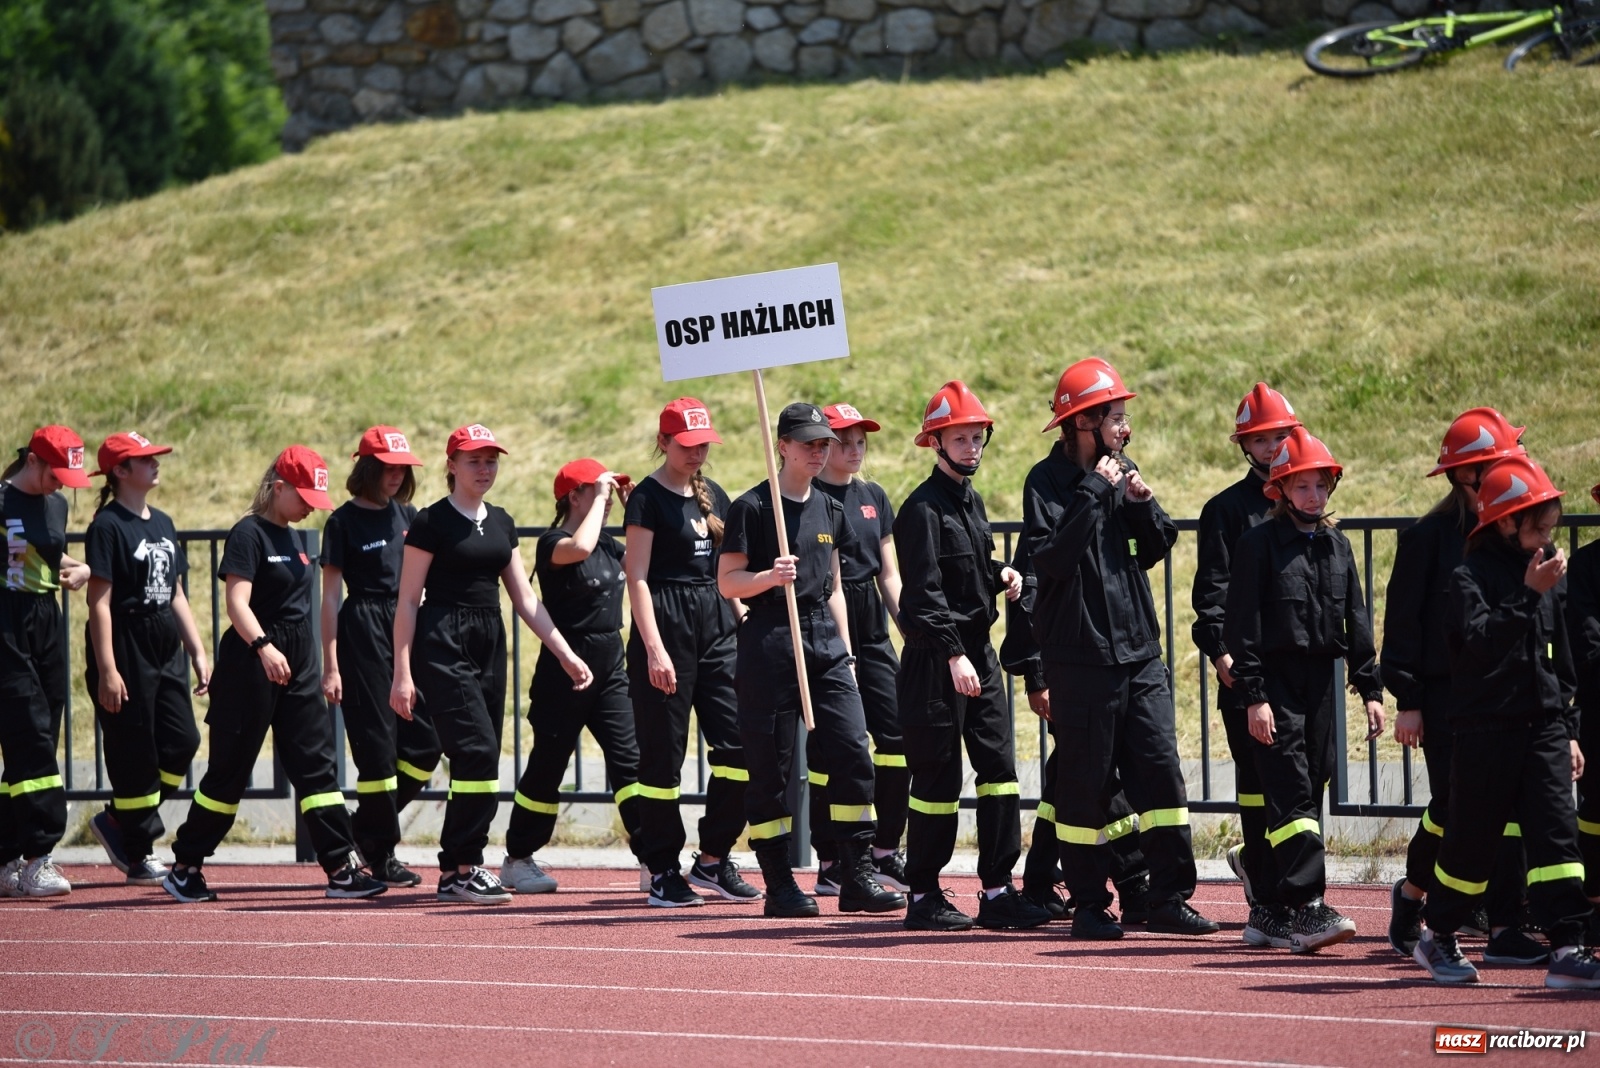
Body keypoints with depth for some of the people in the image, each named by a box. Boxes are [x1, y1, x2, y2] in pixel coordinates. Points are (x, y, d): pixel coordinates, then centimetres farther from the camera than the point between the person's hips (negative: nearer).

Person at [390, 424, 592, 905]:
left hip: (489, 644, 7)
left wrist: (566, 654, 10)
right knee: (478, 750, -17)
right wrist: (402, 672, -11)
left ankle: (456, 871, 11)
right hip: (443, 644, -7)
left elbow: (525, 600, 16)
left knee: (479, 758, 5)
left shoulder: (501, 523, 14)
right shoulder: (432, 522, -5)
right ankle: (462, 869, -12)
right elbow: (408, 600, -6)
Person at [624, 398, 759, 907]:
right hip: (666, 624, -6)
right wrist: (654, 649, -18)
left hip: (715, 624, 6)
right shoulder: (648, 497, -5)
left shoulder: (713, 496, 15)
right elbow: (637, 578, -10)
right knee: (663, 753, -3)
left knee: (739, 742, -2)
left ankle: (713, 859, 9)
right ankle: (663, 872, 4)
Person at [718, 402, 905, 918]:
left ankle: (857, 878, -1)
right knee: (770, 765, -3)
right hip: (769, 640, -6)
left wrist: (846, 650, 14)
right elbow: (728, 582, -5)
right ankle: (779, 885, 3)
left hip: (825, 642, 6)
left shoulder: (830, 511, 15)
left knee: (852, 754, -4)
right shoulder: (753, 507, -3)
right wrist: (770, 576, -23)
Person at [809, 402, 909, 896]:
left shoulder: (874, 498, 13)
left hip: (873, 631, 6)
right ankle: (830, 864, 3)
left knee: (897, 738, 0)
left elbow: (889, 575, 16)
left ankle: (884, 852, 11)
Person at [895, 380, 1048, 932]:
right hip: (934, 659, -8)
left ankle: (997, 891, 6)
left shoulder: (971, 501, 14)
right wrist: (953, 655, -24)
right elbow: (924, 591, -18)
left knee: (999, 766, 3)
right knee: (938, 777, -4)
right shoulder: (924, 508, -12)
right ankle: (924, 897, 5)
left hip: (978, 650, 8)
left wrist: (1000, 574, 6)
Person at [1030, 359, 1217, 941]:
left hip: (1138, 650, 6)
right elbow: (1052, 557, -20)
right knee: (1086, 781, -1)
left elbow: (1157, 548, 15)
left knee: (1160, 770, 1)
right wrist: (1093, 494, -19)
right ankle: (1088, 904, 7)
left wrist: (1142, 505, -4)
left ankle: (1168, 898, 6)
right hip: (1081, 656, -6)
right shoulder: (1048, 482, -7)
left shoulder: (1121, 472, 13)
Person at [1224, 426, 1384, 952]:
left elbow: (1356, 621, 16)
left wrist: (1370, 688, 10)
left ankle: (1271, 905, 15)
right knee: (1291, 793, -12)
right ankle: (1307, 909, -20)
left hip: (1321, 680, 6)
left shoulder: (1337, 545, 12)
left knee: (1313, 786, 7)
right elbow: (1243, 624, -8)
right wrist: (1253, 695, -14)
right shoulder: (1259, 543, -5)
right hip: (1276, 681, -6)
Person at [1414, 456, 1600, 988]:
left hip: (1543, 727, 5)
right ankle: (1437, 936, 23)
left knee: (1556, 833, -6)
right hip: (1487, 729, -5)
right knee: (1471, 839, 3)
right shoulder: (1471, 577, -8)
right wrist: (1529, 594, -29)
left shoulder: (1548, 578, 12)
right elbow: (1481, 639, -24)